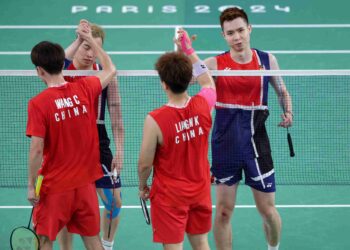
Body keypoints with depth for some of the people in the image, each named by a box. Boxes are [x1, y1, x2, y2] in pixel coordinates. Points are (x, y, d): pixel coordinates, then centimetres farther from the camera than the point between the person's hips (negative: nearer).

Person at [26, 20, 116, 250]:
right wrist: (90, 39, 23)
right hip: (85, 182, 4)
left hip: (55, 187, -4)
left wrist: (31, 186, -7)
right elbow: (110, 70, 16)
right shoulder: (85, 89, -5)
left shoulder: (38, 104, -17)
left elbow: (37, 150, -18)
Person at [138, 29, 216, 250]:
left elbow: (145, 164, -14)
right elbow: (208, 81, 14)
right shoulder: (203, 105, -13)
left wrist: (143, 186, 7)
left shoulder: (155, 120, -25)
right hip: (200, 190, 5)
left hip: (170, 195, -5)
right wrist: (189, 50, 19)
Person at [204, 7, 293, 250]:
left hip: (256, 143, 1)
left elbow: (282, 91, 16)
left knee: (267, 210, 6)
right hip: (225, 145, -1)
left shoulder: (267, 60, 2)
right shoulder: (215, 64, -4)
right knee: (224, 210, 3)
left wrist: (288, 113, -3)